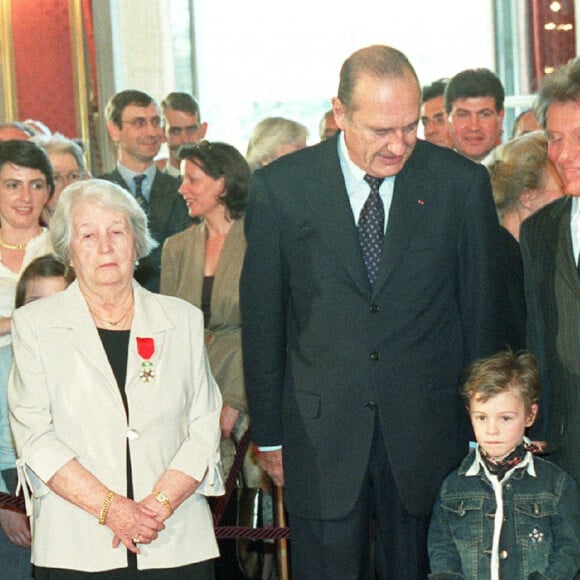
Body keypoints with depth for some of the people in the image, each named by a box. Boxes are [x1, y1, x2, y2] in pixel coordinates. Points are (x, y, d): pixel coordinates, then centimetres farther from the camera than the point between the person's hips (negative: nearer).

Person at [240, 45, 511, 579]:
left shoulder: (462, 183, -1)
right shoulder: (280, 188, -3)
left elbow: (483, 311, 5)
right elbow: (261, 319, 4)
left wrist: (481, 431, 7)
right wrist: (268, 434, 5)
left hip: (427, 429, 1)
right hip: (320, 434, 0)